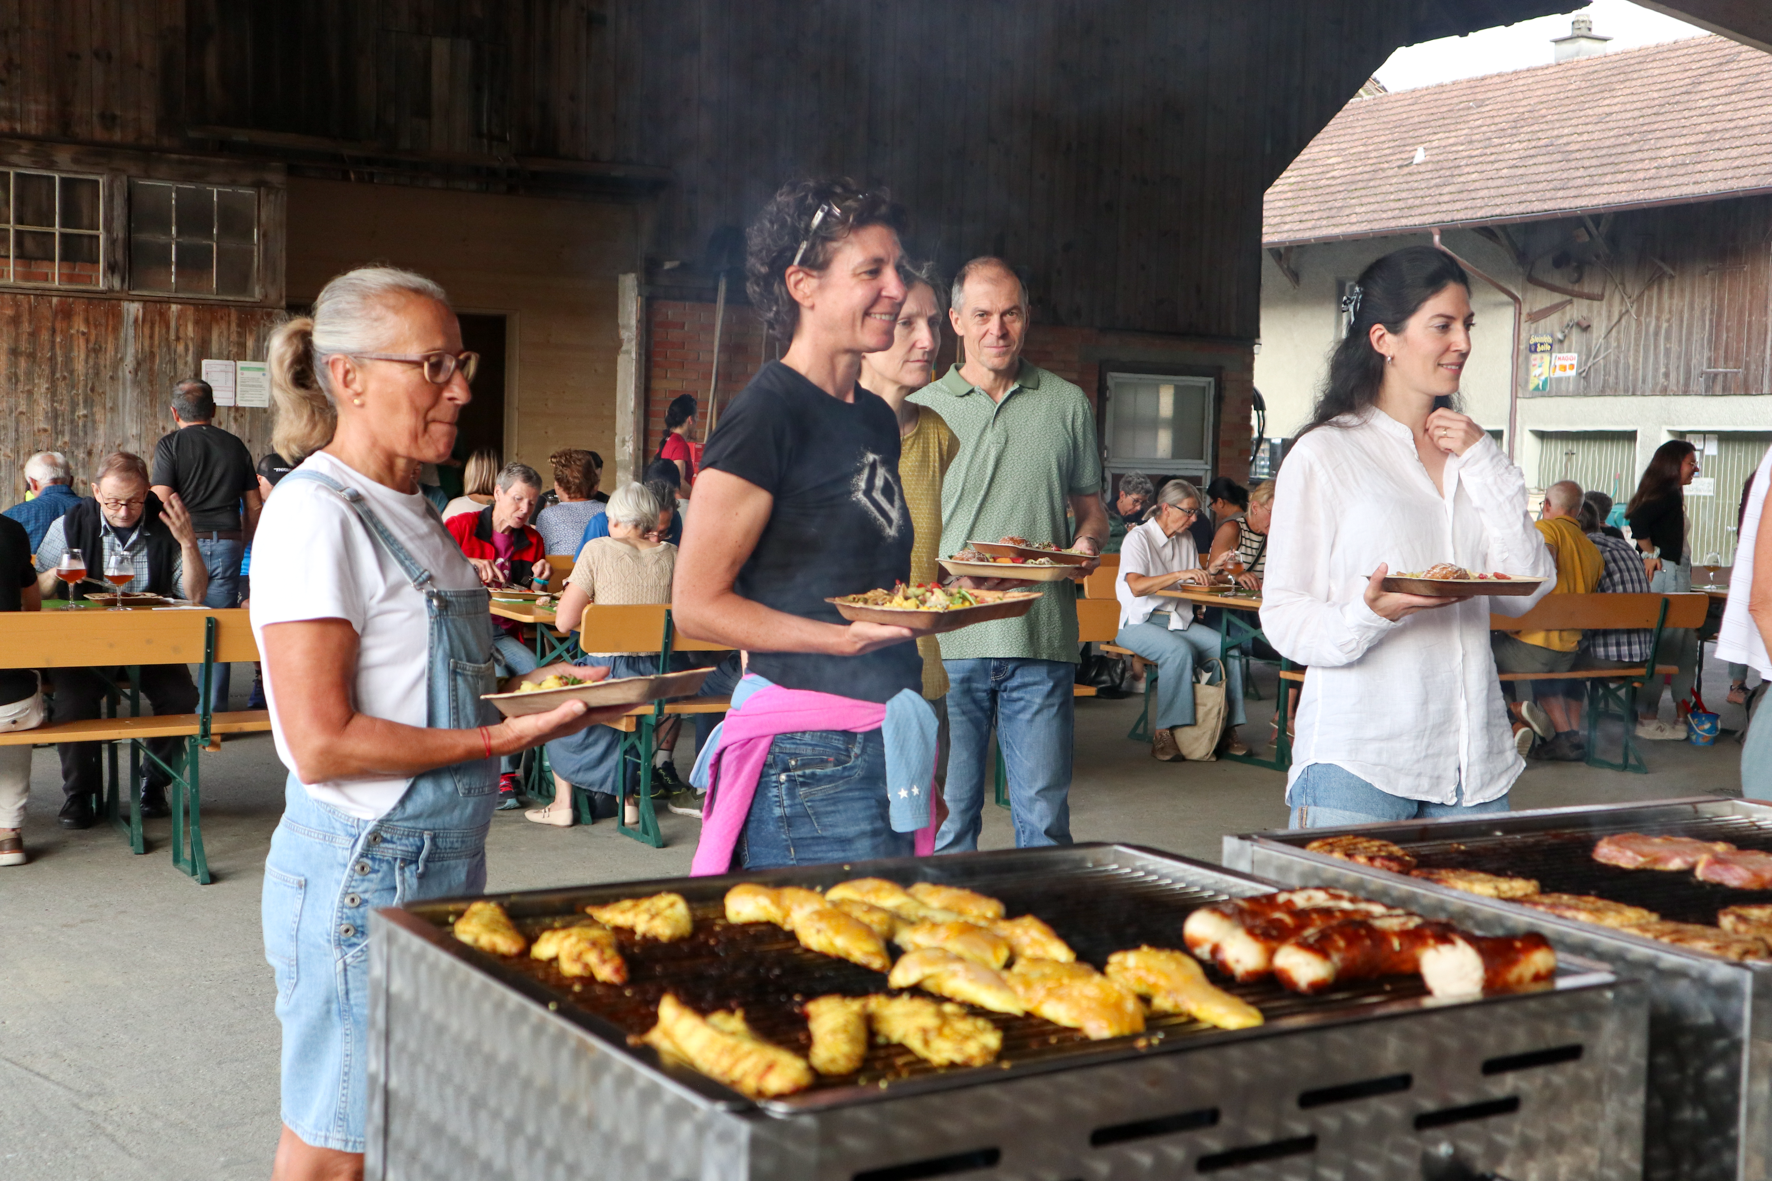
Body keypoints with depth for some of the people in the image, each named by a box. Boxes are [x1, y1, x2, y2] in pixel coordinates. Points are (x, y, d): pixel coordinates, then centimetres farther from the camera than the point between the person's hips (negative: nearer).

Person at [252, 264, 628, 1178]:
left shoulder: (408, 510, 12)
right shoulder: (316, 514, -17)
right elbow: (322, 744, -22)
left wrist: (538, 693, 5)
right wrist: (507, 737, -19)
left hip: (440, 861, 9)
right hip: (363, 871, -9)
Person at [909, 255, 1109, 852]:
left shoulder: (1067, 405, 12)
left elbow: (1091, 505, 19)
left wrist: (1087, 544, -3)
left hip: (1042, 638, 1)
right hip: (947, 641, 0)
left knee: (1045, 818, 1)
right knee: (947, 813, 2)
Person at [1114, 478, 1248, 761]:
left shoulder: (1186, 539, 16)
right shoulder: (1139, 538, -6)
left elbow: (1194, 583, 21)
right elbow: (1136, 586, -22)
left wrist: (1211, 571, 0)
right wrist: (1179, 575, -30)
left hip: (1179, 621, 7)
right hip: (1141, 623, -6)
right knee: (1180, 651, -36)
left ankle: (1228, 728, -11)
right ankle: (1163, 734, -32)